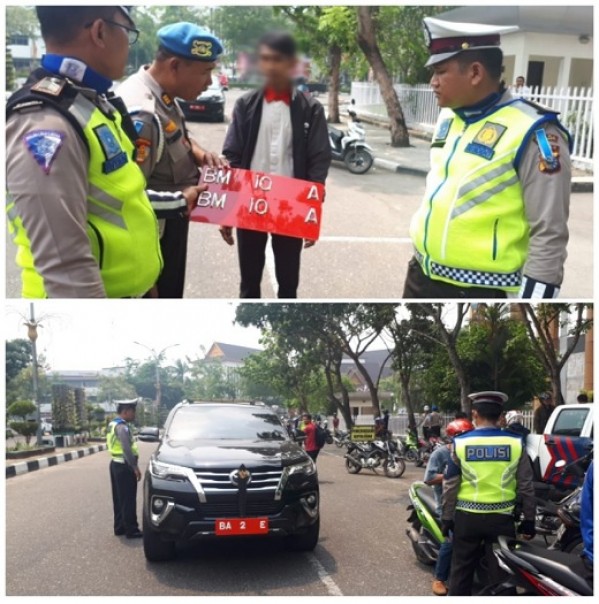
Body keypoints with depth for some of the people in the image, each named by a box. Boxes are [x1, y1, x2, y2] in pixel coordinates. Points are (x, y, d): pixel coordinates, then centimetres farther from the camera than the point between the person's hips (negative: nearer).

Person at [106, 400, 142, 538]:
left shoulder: (113, 424, 13)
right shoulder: (122, 426, -19)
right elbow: (126, 449, -27)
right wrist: (135, 467, -24)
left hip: (116, 464, 10)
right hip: (124, 466, -10)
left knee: (119, 499, 15)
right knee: (128, 500, -4)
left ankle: (119, 527, 23)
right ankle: (131, 530, 1)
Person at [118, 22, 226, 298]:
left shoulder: (163, 94, -1)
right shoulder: (142, 115, -31)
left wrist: (198, 153, -1)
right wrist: (186, 201, -25)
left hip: (169, 226, 10)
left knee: (171, 292, 25)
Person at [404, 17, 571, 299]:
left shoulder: (532, 133, -17)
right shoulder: (447, 119, 7)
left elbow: (549, 234, -17)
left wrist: (533, 292, -17)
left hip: (484, 290, -7)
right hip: (423, 278, 8)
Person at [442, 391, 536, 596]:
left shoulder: (460, 443, -6)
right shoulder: (516, 443, -5)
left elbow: (450, 486, -3)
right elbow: (526, 486, -1)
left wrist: (446, 518, 6)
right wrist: (529, 520, 9)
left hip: (467, 517, 0)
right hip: (501, 518, 0)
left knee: (461, 570, 13)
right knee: (501, 572, 9)